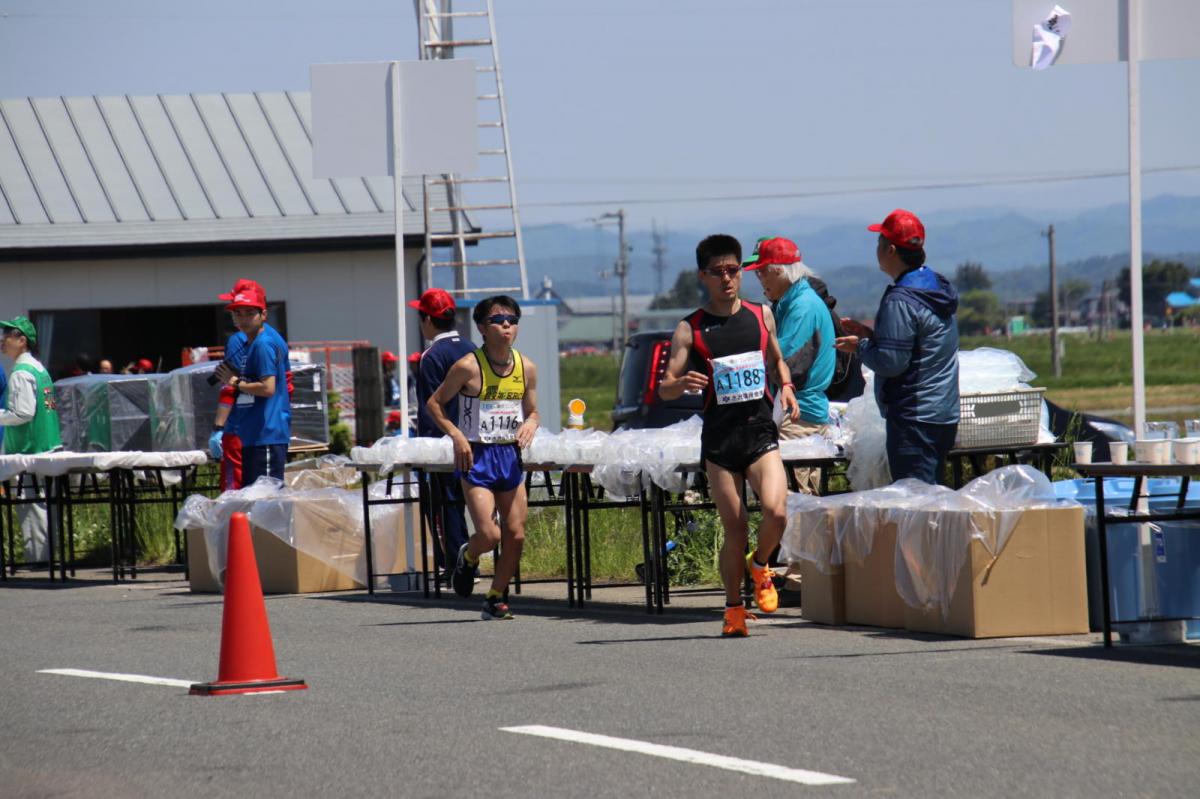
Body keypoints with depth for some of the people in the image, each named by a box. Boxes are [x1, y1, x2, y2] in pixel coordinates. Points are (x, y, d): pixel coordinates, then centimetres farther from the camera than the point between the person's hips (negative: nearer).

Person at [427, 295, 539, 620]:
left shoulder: (526, 368, 4)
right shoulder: (469, 367, -11)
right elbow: (434, 404, -3)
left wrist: (530, 424, -8)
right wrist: (456, 434, -16)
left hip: (510, 456, 5)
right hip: (476, 456, -5)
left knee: (516, 536, 2)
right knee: (489, 535, -14)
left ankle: (495, 599, 19)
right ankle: (467, 557, 22)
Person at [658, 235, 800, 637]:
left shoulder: (761, 315, 9)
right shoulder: (690, 329, 1)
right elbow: (664, 389, -2)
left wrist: (786, 386, 6)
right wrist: (681, 383, -25)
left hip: (760, 430, 1)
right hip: (719, 437, -1)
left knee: (776, 510, -20)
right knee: (735, 531, -1)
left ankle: (760, 565, 11)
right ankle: (734, 608, 19)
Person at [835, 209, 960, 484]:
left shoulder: (900, 301, -18)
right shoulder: (937, 288, 13)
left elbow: (890, 362, -20)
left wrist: (861, 346, -3)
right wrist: (871, 335, 15)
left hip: (914, 418, -10)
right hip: (945, 413, 10)